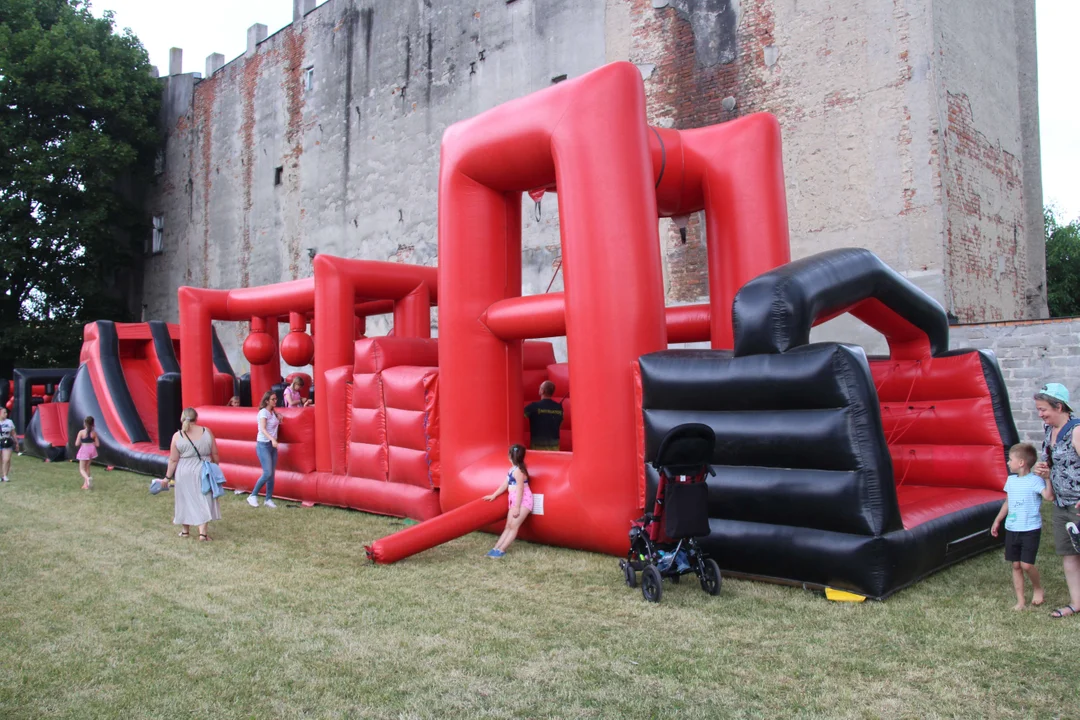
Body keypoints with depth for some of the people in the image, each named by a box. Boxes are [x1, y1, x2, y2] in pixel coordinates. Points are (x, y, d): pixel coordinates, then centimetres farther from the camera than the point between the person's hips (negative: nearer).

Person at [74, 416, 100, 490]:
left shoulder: (81, 432, -13)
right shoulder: (94, 433, -3)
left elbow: (77, 444, -11)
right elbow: (97, 444, -1)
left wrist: (82, 442, 10)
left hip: (84, 450, -4)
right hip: (91, 449, 4)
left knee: (81, 469, 3)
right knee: (87, 467, 19)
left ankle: (88, 478, -28)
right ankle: (86, 484, 21)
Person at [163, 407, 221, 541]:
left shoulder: (177, 436, -8)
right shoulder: (207, 432, -5)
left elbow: (173, 460, -6)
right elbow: (214, 454, 0)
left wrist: (168, 477, 3)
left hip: (184, 473, 0)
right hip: (203, 471, 0)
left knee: (185, 500, 14)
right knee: (203, 500, 5)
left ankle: (185, 530, 27)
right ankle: (203, 533, -1)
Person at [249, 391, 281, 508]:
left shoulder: (274, 412, 11)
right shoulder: (263, 412, -12)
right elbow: (263, 429, -23)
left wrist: (279, 417, 4)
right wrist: (272, 439, -37)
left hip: (272, 445, 7)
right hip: (263, 445, -7)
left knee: (271, 474, 6)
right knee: (267, 473, -14)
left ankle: (269, 499, 13)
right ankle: (253, 496, 0)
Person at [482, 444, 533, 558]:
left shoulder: (518, 471, -18)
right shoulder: (512, 469, 12)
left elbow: (520, 489, -20)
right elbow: (505, 484, 21)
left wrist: (517, 507, -21)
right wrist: (494, 495, 26)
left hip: (523, 501, -10)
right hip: (515, 501, 10)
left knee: (514, 526, -10)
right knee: (508, 526, 7)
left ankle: (501, 550, -11)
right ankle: (496, 548, 5)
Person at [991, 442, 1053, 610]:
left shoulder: (1035, 480, -12)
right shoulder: (1011, 480, 9)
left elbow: (1049, 496, -28)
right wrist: (997, 521, 22)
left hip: (1030, 530, -6)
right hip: (1012, 529, 7)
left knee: (1026, 565, -9)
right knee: (1016, 565, 8)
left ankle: (1037, 587, 21)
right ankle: (1020, 601, 15)